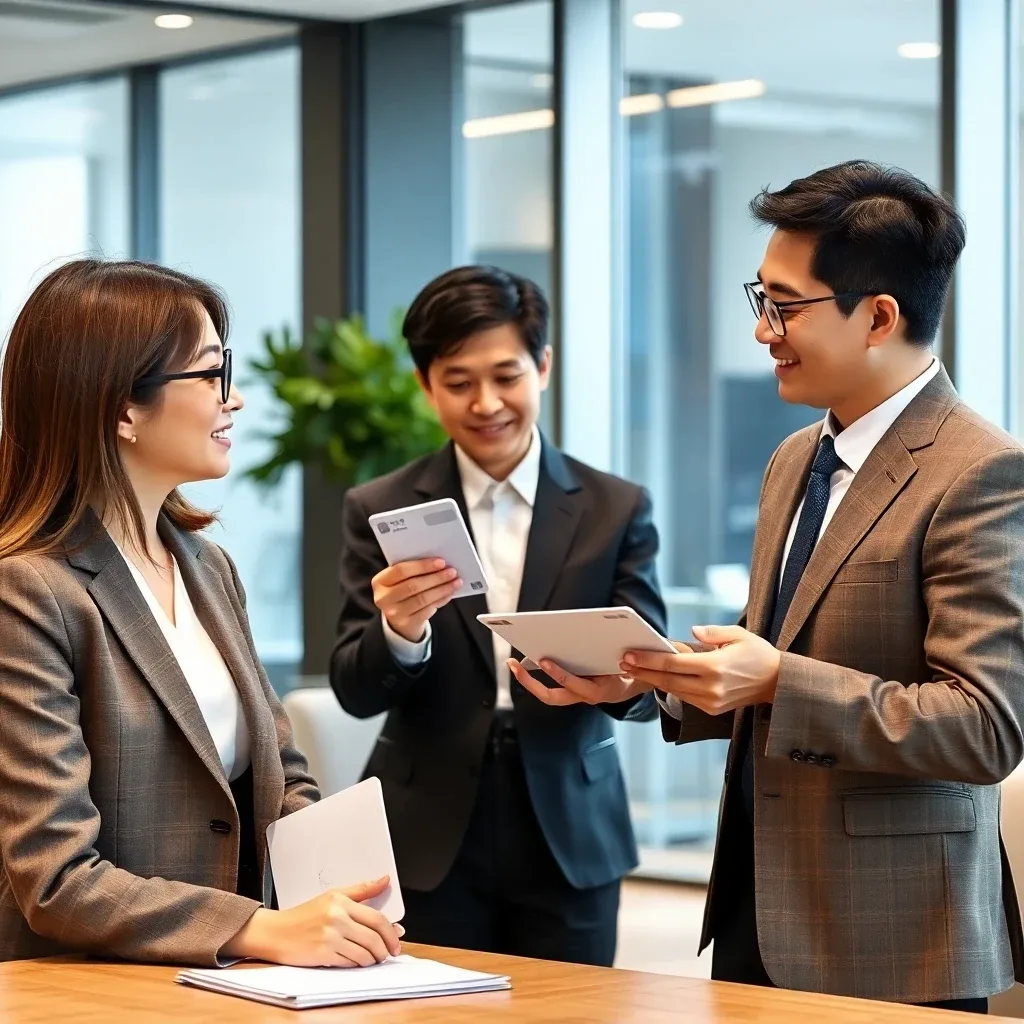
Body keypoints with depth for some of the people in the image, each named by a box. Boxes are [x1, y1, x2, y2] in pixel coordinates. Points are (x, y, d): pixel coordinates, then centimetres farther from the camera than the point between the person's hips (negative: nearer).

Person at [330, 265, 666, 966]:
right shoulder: (382, 512, 2)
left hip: (570, 839, 1)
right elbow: (356, 693, -2)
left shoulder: (617, 509, 2)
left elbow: (649, 683, -2)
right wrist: (399, 634, -24)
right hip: (429, 848, 0)